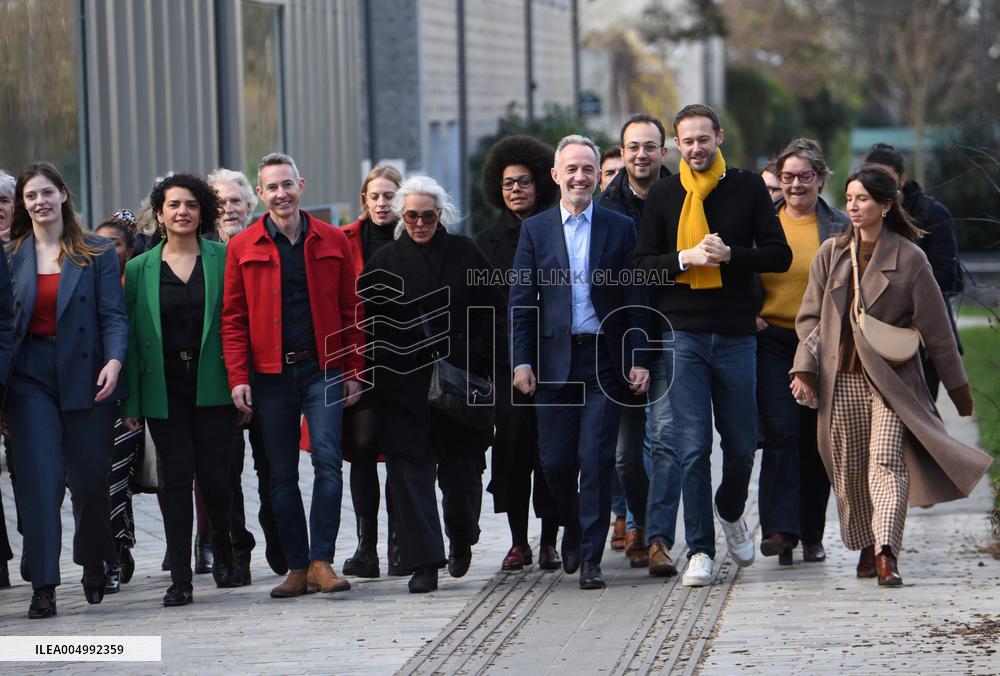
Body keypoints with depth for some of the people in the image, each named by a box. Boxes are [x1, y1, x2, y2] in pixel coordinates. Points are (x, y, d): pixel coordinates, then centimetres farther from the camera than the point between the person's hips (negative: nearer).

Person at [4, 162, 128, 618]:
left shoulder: (97, 254, 4)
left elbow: (113, 315, -1)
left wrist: (115, 360, -19)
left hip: (85, 377, 0)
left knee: (90, 478, 6)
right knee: (39, 479, -9)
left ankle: (93, 564, 32)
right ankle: (44, 586, -9)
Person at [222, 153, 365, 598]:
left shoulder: (332, 242, 5)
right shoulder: (242, 248, 3)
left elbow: (351, 309, 7)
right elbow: (233, 318, 3)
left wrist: (353, 371, 1)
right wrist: (238, 377, -6)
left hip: (323, 369, -1)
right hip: (271, 374, 1)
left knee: (328, 460, -13)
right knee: (282, 474, 4)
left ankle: (321, 561, -9)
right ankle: (297, 567, 10)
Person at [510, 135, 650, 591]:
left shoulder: (620, 228, 6)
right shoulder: (535, 230, 8)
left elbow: (635, 300, 4)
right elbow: (521, 301, 6)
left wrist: (639, 360, -3)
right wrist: (521, 361, -3)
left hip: (605, 361, -1)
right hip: (554, 360, 1)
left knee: (596, 460, -6)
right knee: (555, 460, 3)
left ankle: (591, 558, 0)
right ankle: (573, 530, 30)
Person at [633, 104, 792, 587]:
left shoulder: (748, 188, 5)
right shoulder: (663, 195, 6)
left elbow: (779, 255, 0)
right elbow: (642, 263, 3)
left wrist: (729, 254, -15)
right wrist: (686, 258, -14)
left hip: (736, 335, 1)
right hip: (682, 334, -1)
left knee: (741, 443, 9)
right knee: (691, 446, -7)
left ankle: (730, 512, 38)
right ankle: (699, 550, -3)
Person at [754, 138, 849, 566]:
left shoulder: (840, 229, 5)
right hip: (772, 341, -1)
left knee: (815, 440, 6)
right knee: (780, 432, -13)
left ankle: (812, 535, 16)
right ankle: (780, 529, -17)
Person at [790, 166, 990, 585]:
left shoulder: (909, 259, -1)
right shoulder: (831, 255, 9)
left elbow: (935, 328, 3)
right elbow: (810, 317, 12)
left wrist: (958, 388, 7)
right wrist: (804, 369, -1)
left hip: (890, 378, -4)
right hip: (841, 379, 4)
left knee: (887, 461, -18)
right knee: (850, 469, 6)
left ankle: (887, 553, -27)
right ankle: (867, 549, 20)